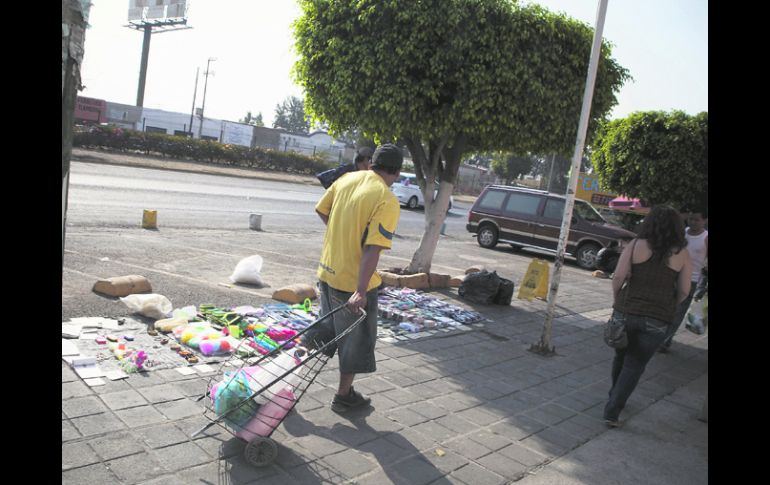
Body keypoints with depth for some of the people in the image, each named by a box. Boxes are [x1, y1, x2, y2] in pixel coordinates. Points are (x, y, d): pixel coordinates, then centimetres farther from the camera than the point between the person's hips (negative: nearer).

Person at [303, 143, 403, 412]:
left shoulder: (348, 178, 1)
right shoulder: (387, 201, -19)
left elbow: (321, 210, 13)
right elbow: (372, 249, -26)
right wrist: (361, 291, -28)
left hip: (327, 271, 6)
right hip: (354, 281, -6)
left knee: (327, 326, 28)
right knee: (356, 340, 14)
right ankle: (344, 396, 28)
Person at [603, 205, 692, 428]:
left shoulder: (636, 246, -3)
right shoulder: (681, 254, 1)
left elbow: (618, 277, -9)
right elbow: (684, 290, 1)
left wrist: (617, 298, 7)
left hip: (626, 311, 1)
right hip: (658, 320, 0)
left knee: (621, 357, 22)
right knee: (635, 365, 8)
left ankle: (615, 398, 40)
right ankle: (612, 411, 4)